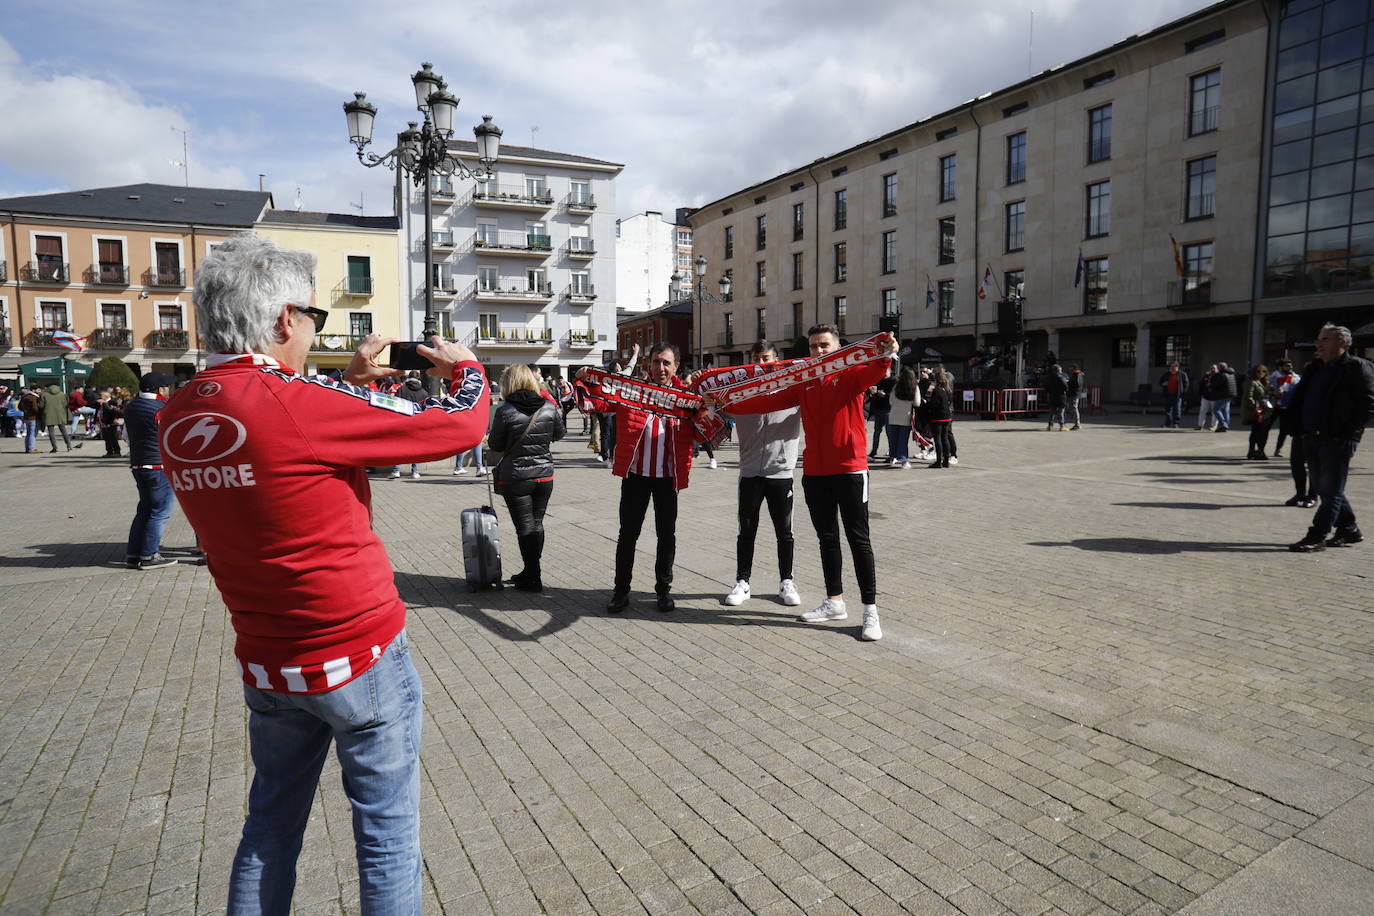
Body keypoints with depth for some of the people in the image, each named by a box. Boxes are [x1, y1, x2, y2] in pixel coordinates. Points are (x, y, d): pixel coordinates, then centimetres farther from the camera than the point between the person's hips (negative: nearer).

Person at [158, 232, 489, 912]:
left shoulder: (175, 419, -1)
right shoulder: (298, 403, -22)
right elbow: (462, 424, -17)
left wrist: (352, 380, 13)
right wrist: (464, 366, 2)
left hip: (265, 667, 7)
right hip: (361, 657, -7)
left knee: (269, 830, 24)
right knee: (388, 835, 10)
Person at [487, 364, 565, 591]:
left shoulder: (505, 411, -15)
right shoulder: (549, 408, -4)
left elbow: (495, 445, -4)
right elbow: (558, 435, 13)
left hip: (515, 478, -4)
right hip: (544, 476, 4)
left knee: (525, 527, 5)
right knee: (537, 524, 16)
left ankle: (533, 579, 12)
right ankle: (531, 571, 29)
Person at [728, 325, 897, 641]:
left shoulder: (851, 374, -3)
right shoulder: (803, 383, 10)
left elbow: (872, 374, -23)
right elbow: (770, 401, 8)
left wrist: (885, 357, -45)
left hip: (849, 470, -5)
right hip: (814, 473, 5)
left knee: (858, 539, 0)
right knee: (827, 538, 13)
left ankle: (870, 611, 5)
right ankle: (834, 602, 26)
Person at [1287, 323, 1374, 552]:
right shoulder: (1314, 369, 17)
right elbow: (1298, 401, 21)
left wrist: (1346, 434, -17)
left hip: (1337, 441, -8)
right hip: (1311, 439, 8)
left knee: (1330, 491, -3)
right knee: (1324, 488, 14)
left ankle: (1316, 537, -2)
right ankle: (1349, 530, 27)